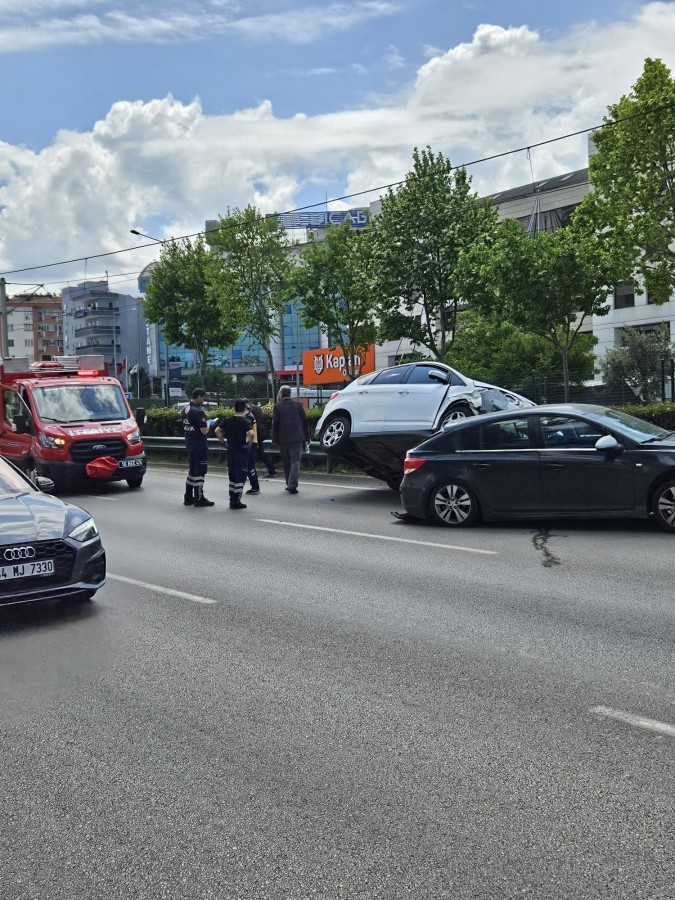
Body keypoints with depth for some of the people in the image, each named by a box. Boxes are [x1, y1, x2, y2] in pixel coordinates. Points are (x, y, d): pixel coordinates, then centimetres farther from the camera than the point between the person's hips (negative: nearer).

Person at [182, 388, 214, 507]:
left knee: (192, 470, 16)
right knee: (200, 472, -1)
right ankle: (199, 499, 4)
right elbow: (204, 431, -22)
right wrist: (208, 424, -2)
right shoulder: (198, 411, -20)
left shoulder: (186, 408, 7)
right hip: (199, 446, -9)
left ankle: (188, 498, 22)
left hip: (189, 444, 9)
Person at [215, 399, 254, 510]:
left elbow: (217, 431, 2)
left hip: (230, 450, 5)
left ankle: (232, 500, 19)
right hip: (241, 451, -5)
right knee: (240, 477, 1)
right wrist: (249, 442, -9)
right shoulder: (245, 421, -10)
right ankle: (236, 502, 1)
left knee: (232, 476, 16)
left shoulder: (227, 420, 5)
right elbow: (251, 433, -25)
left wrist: (223, 442, 9)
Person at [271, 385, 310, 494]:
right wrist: (306, 437, 11)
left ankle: (289, 484, 19)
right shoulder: (298, 405, 2)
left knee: (286, 462, 13)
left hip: (283, 440, 0)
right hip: (297, 438, 0)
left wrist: (275, 439, 4)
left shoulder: (278, 407, -3)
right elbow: (305, 422, 4)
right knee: (295, 461, -1)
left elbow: (275, 424, -3)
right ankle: (292, 485, -11)